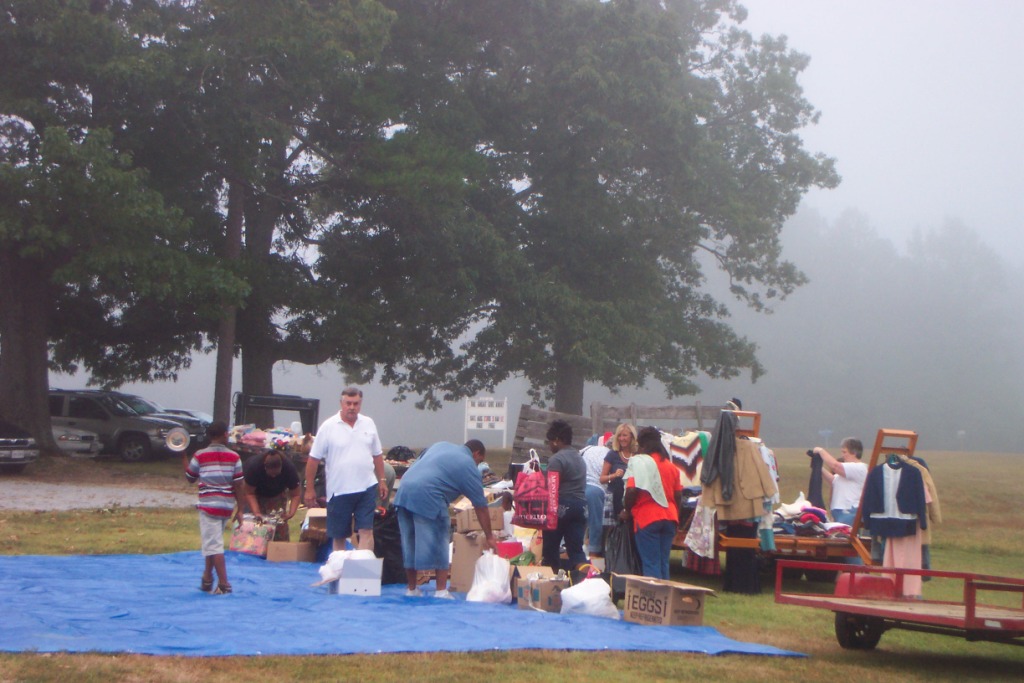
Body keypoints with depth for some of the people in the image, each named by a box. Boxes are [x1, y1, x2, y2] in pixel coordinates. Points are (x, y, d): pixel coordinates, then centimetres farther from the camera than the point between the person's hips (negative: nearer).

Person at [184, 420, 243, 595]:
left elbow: (190, 478, 9)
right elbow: (238, 485, -2)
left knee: (213, 545, -4)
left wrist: (184, 457, 18)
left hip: (208, 505, -3)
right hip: (227, 506, 3)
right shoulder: (234, 457, -2)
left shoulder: (200, 456, -5)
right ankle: (207, 579, 27)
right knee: (212, 543, 20)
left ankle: (224, 584, -12)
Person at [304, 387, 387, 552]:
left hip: (366, 488, 2)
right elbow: (314, 459, -3)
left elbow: (377, 455, 16)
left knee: (366, 531, -4)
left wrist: (382, 480, 12)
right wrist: (309, 489, -4)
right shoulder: (328, 427, -5)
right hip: (339, 490, -2)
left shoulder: (368, 424, 6)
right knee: (339, 535, 7)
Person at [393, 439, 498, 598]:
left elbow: (417, 464, 25)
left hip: (403, 492, 7)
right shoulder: (469, 466, 7)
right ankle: (441, 591, 5)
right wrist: (489, 537, 17)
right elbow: (480, 506, 10)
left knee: (409, 543, 15)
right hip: (427, 497, -7)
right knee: (439, 543, 5)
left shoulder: (441, 445, 26)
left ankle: (411, 589, 24)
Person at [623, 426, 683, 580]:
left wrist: (627, 510, -1)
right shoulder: (671, 465, 10)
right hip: (669, 518, 5)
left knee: (651, 563, -3)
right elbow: (678, 495, 11)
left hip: (647, 518, -5)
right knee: (664, 563, 10)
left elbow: (631, 490, -16)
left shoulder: (638, 462, -8)